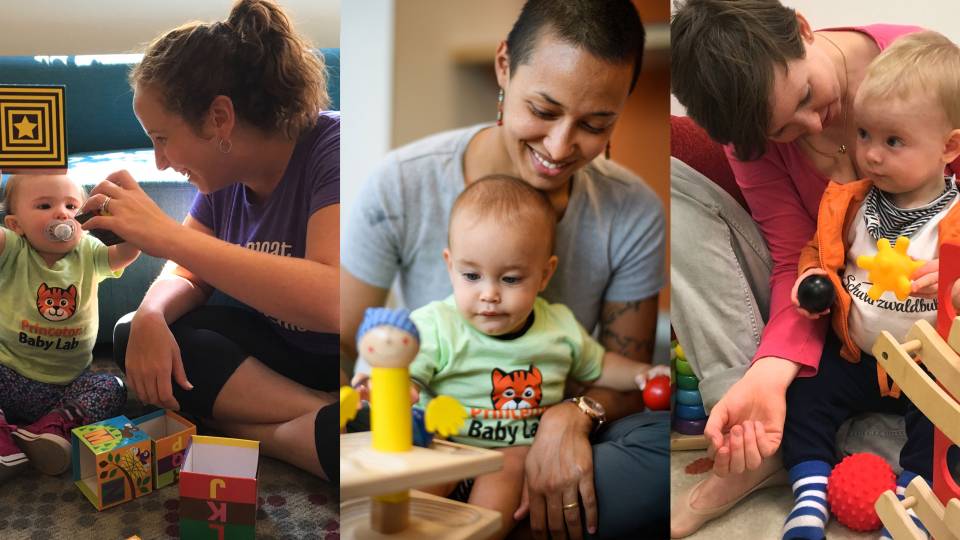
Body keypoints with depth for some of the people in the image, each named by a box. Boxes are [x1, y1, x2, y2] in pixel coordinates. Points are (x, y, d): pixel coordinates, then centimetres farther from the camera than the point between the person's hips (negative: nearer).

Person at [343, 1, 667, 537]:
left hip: (552, 440, 2)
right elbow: (344, 344, -8)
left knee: (675, 440, -30)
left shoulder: (635, 215, -10)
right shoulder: (400, 188, -15)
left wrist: (572, 417, -24)